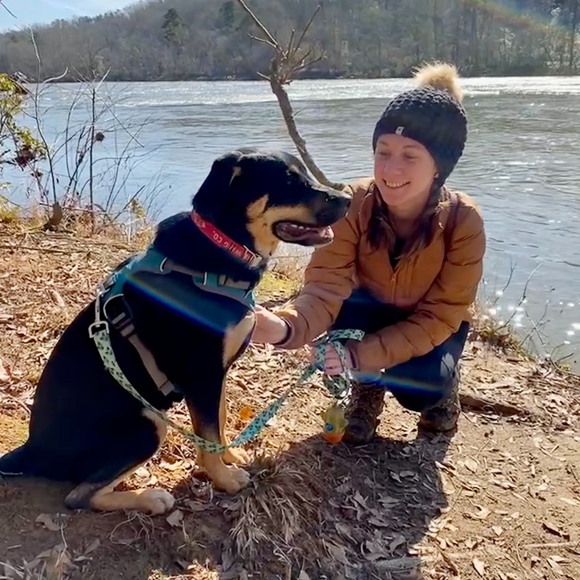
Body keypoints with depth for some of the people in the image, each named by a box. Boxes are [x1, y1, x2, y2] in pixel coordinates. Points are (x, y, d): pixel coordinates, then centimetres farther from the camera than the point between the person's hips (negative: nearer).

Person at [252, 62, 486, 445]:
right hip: (372, 313, 1)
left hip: (431, 325, -1)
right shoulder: (353, 204, -27)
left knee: (418, 385, -31)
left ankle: (443, 383, 7)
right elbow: (325, 288, -34)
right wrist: (285, 326, -57)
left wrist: (361, 354, -38)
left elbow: (439, 317, -26)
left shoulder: (464, 222, -29)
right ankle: (367, 388, -1)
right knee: (344, 313, -33)